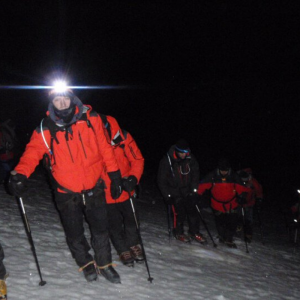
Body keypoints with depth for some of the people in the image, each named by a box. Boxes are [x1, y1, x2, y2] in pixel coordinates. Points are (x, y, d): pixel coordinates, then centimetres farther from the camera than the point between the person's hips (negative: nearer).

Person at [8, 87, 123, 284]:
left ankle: (104, 264, 35)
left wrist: (114, 173, -1)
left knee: (101, 228, 12)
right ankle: (86, 263, 39)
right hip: (66, 192, 0)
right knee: (75, 233, 13)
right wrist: (20, 174, -33)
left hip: (94, 187, 0)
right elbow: (33, 151, -15)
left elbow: (104, 146, -2)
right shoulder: (46, 128, -8)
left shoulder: (90, 117, -7)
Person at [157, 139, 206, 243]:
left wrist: (194, 189, 1)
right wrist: (167, 195, -9)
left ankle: (194, 232, 15)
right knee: (180, 212, -8)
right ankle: (178, 233, 12)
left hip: (187, 190, 3)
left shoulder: (190, 158, -7)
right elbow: (161, 180, -8)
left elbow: (195, 174, 6)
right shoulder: (166, 161, -16)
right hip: (174, 191, -3)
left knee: (192, 211, 0)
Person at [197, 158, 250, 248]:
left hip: (231, 204, 1)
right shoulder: (212, 176, -12)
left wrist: (242, 195, -21)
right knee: (220, 222, 10)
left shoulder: (234, 176, -9)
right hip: (217, 204, -1)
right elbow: (202, 185, -11)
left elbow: (241, 187, -4)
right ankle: (222, 237, 36)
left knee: (233, 222, 0)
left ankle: (229, 239, 18)